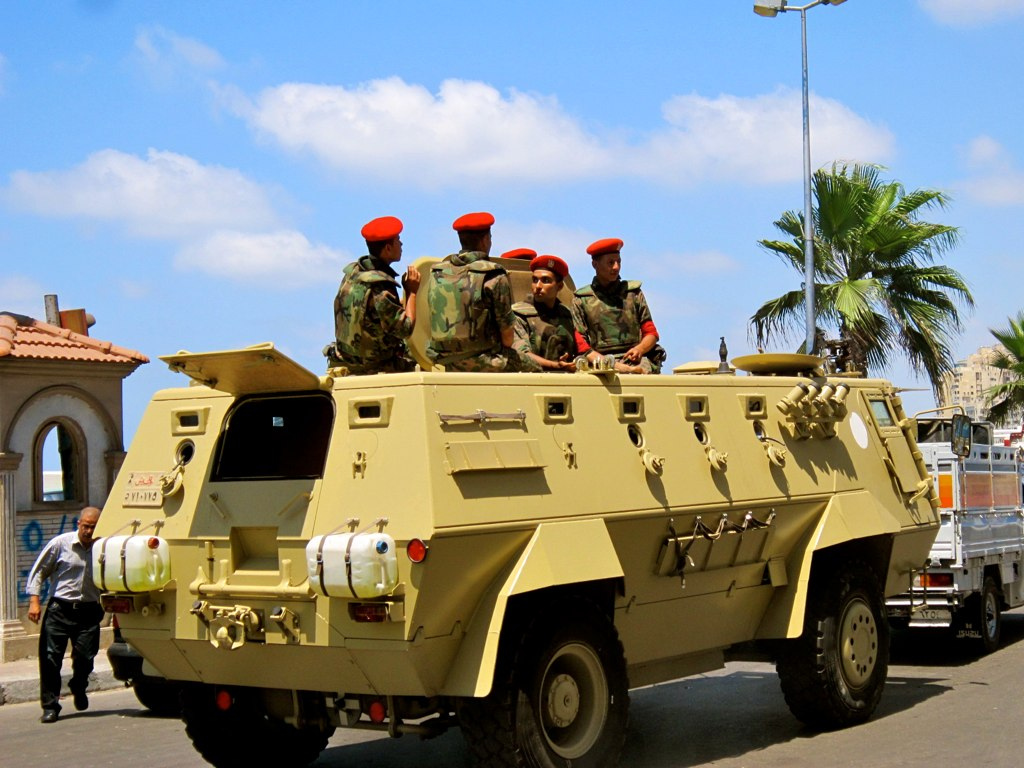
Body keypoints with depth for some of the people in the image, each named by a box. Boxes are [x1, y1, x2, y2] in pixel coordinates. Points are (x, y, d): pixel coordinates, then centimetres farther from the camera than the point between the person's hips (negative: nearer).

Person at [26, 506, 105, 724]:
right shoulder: (61, 544, -3)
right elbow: (38, 571, 3)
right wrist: (34, 601, -5)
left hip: (89, 612, 1)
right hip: (59, 609, -1)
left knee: (85, 657, -1)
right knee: (50, 656, -6)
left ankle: (78, 688, 32)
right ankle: (50, 706, 5)